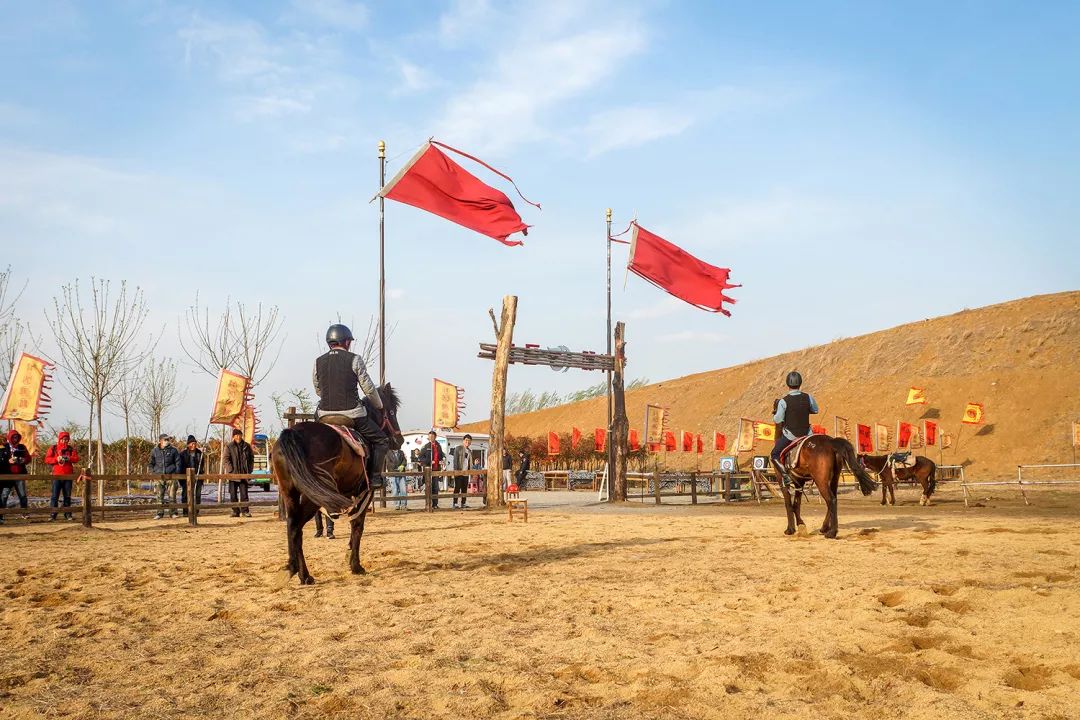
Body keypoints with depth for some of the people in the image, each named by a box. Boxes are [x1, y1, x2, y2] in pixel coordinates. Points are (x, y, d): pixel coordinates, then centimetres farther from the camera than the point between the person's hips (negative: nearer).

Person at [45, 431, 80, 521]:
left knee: (67, 496, 8)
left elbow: (76, 458, -1)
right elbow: (47, 459, -1)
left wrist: (68, 458, -19)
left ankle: (67, 514, 15)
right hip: (57, 476, -2)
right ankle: (52, 515, -5)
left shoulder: (71, 449, 10)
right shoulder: (53, 448, 6)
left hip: (68, 476, 2)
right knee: (55, 496, -6)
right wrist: (56, 459, -16)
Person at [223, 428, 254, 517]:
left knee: (244, 493, 1)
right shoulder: (229, 447, 1)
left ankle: (245, 510, 6)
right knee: (233, 494, 3)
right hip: (233, 475, -1)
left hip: (244, 474, 1)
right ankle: (235, 511, 9)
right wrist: (231, 471, -13)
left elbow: (252, 458, 14)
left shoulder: (247, 446, 8)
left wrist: (250, 469, 4)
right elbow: (226, 460, -5)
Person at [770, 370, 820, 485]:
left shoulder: (783, 401, -16)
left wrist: (774, 413, 8)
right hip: (806, 433, 3)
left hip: (790, 435, -3)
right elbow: (815, 410, 12)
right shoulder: (808, 397, -6)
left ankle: (786, 476, -3)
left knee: (774, 455, 12)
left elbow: (778, 420, -12)